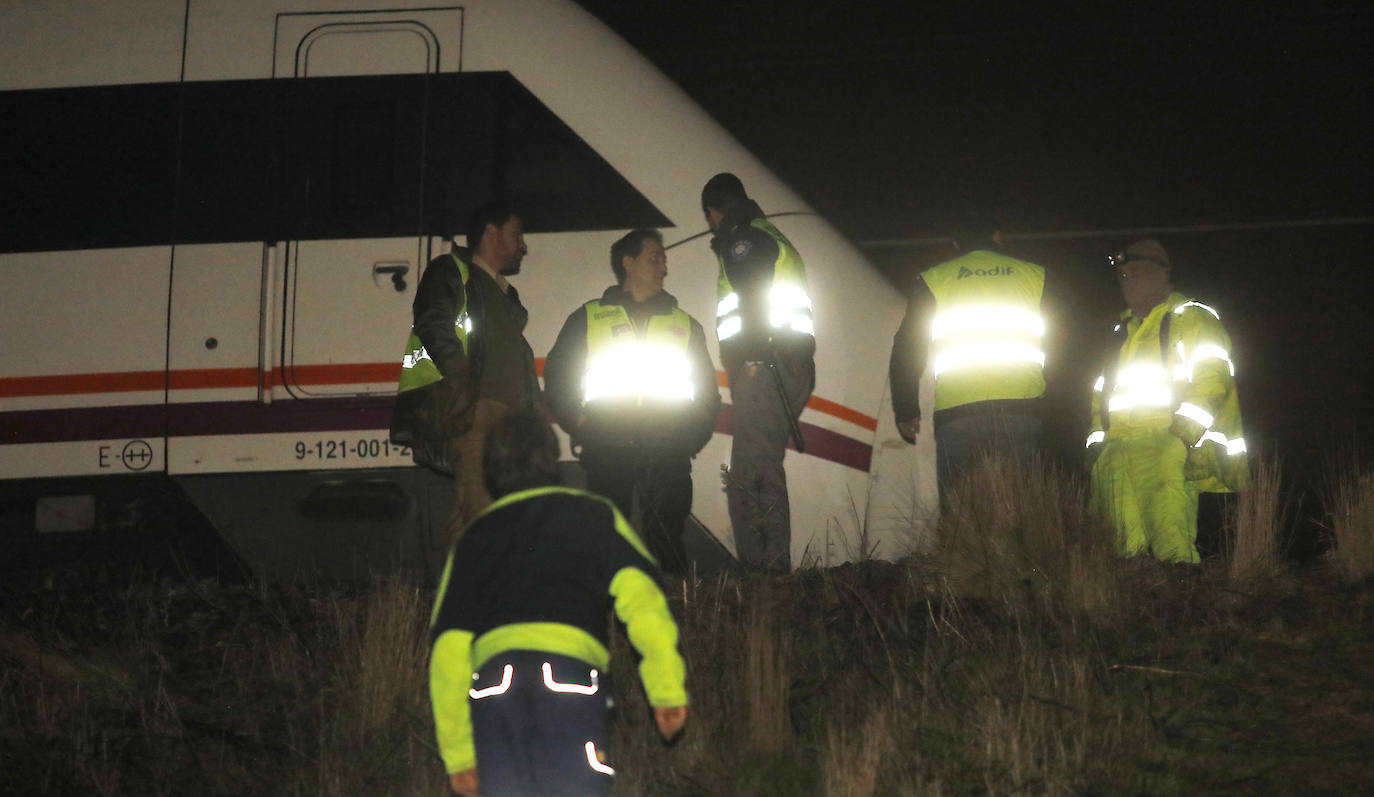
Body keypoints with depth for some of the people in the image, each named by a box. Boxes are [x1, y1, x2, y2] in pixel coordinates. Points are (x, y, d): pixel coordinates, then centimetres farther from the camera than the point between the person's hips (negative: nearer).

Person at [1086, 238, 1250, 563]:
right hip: (1118, 456, 7)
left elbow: (1212, 376, -6)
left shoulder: (1191, 318, 8)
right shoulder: (1123, 332, 30)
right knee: (1129, 548, -4)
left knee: (1172, 546, -22)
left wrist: (1186, 430, -17)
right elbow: (1103, 392, 31)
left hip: (1168, 447, -7)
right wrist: (1097, 438, 15)